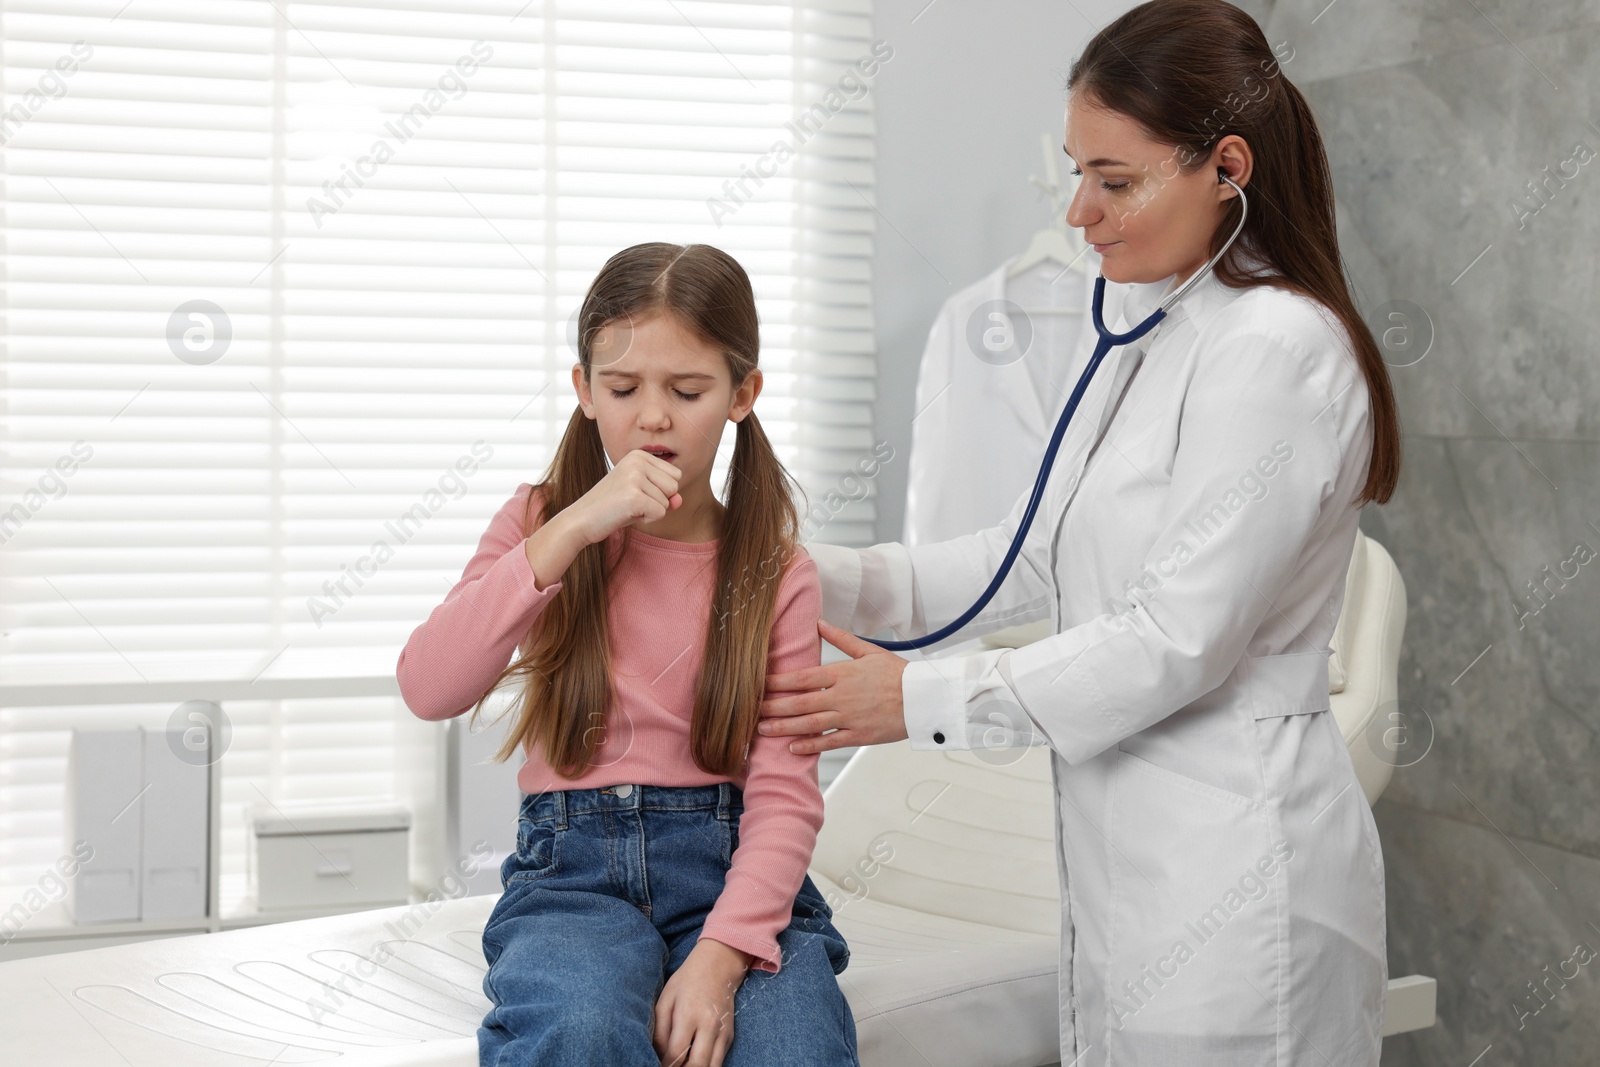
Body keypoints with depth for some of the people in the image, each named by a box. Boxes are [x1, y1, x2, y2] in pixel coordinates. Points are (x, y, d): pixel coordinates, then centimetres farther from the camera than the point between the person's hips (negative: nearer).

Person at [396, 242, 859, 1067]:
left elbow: (784, 791, -5)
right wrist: (572, 531, -17)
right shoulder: (541, 524, 7)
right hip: (574, 870, 0)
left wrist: (722, 953, -21)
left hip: (731, 870, 1)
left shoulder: (776, 571, 5)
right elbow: (428, 689, -10)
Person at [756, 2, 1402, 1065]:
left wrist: (922, 701, -13)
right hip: (1136, 853, 9)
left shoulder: (1278, 347, -18)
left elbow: (1177, 639, -20)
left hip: (1232, 862, -9)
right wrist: (814, 576, 6)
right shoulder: (1153, 344, 12)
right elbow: (1036, 560, 16)